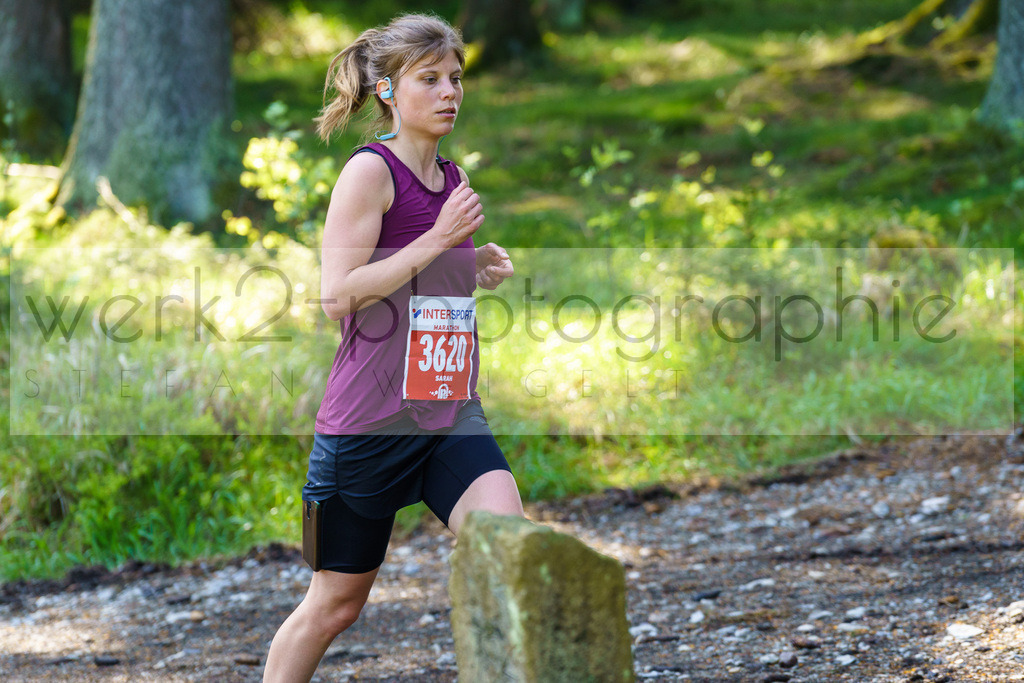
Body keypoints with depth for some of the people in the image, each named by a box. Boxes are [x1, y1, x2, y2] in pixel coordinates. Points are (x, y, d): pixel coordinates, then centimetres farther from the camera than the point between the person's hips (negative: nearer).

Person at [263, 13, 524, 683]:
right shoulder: (370, 170, -10)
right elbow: (338, 296, -18)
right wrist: (440, 238, -20)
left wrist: (478, 267, 7)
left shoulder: (453, 179, 11)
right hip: (369, 419, -5)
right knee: (336, 602, 7)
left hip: (451, 414, 6)